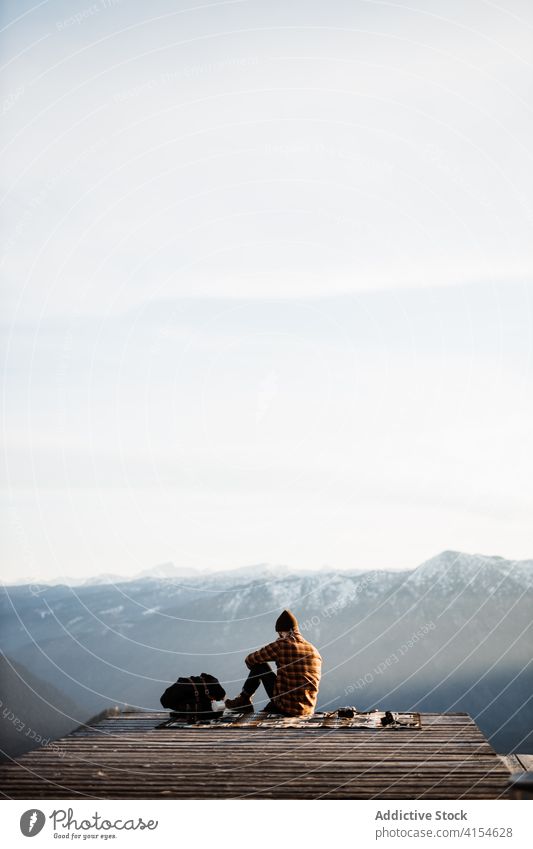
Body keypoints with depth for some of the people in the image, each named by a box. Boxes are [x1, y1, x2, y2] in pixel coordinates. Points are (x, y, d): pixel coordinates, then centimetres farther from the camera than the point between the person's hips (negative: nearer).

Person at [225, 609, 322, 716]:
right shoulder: (315, 652, 7)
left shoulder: (281, 645, -9)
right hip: (308, 710, 5)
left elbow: (250, 660, 3)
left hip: (286, 707, -5)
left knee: (259, 665, 12)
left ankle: (243, 700, 24)